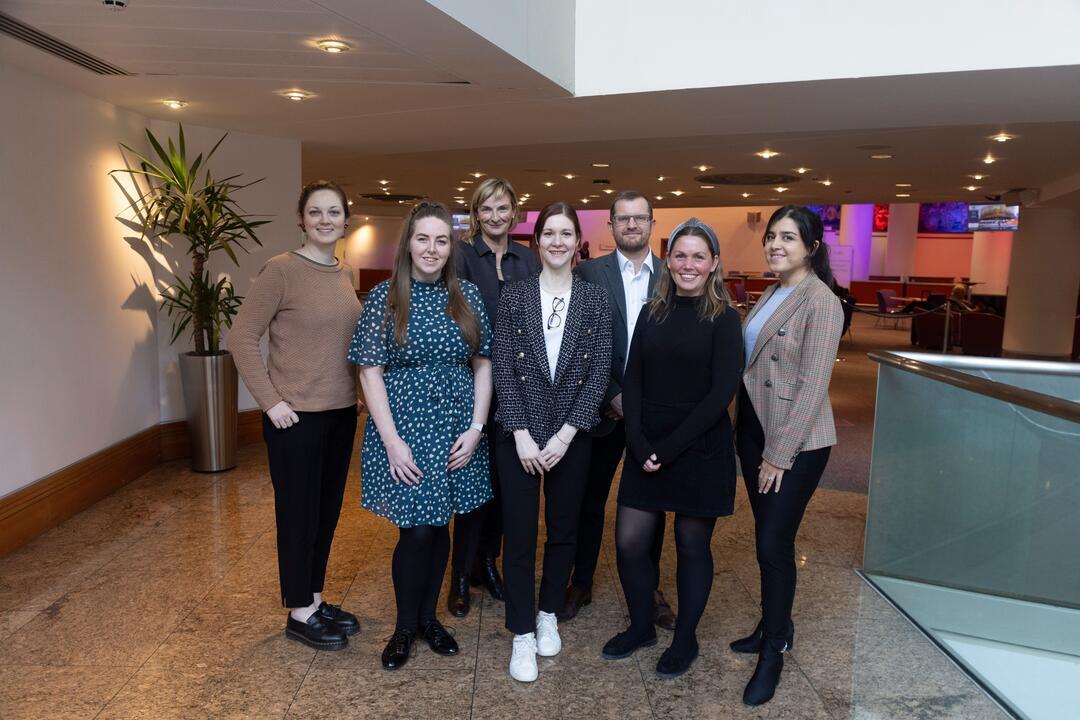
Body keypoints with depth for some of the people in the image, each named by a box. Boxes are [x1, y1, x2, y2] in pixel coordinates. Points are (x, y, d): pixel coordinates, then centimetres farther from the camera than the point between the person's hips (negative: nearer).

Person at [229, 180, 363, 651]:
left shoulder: (344, 274, 8)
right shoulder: (281, 270, -12)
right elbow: (242, 339, -13)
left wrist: (355, 393, 10)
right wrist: (271, 401, -15)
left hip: (341, 413, 7)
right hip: (296, 417, -7)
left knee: (328, 510, 16)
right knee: (298, 513, 7)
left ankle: (315, 599, 34)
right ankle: (299, 614, 24)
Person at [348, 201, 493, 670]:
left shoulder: (467, 296, 3)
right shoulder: (384, 298, -4)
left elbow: (483, 365, 5)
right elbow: (370, 372, -6)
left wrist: (476, 428, -4)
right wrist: (392, 441, -12)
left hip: (455, 432, 3)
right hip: (403, 431, -3)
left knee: (439, 526, 12)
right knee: (416, 531, 0)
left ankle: (428, 617, 33)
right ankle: (405, 627, 24)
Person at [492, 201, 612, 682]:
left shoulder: (596, 300, 2)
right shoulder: (514, 296, 1)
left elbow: (599, 372, -3)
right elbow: (503, 368, -4)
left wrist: (567, 433, -11)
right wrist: (521, 433, -12)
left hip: (572, 435, 1)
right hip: (518, 434, -1)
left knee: (564, 530, 13)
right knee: (519, 533, 3)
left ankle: (548, 614, 34)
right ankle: (522, 634, 19)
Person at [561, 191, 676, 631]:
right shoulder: (589, 274, -3)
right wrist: (612, 395, -12)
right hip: (603, 405, -1)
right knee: (590, 499, 12)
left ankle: (649, 589, 31)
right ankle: (581, 583, 30)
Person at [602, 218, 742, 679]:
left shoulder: (723, 319, -5)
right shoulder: (652, 314, 6)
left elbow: (721, 393, -13)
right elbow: (632, 383, 3)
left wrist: (669, 448, -16)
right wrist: (639, 445, -10)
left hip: (700, 450, -4)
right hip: (646, 451, 4)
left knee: (692, 545, 10)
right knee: (629, 543, 5)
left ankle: (685, 639, 31)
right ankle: (641, 626, 31)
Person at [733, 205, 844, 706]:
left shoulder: (820, 302, -14)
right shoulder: (772, 295, 10)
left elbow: (812, 387, -18)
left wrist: (779, 454, -16)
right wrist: (746, 433, 7)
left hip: (795, 443, -7)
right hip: (753, 430, 7)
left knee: (774, 543, 0)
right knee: (766, 537, 16)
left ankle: (774, 649, 19)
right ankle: (773, 626, 34)